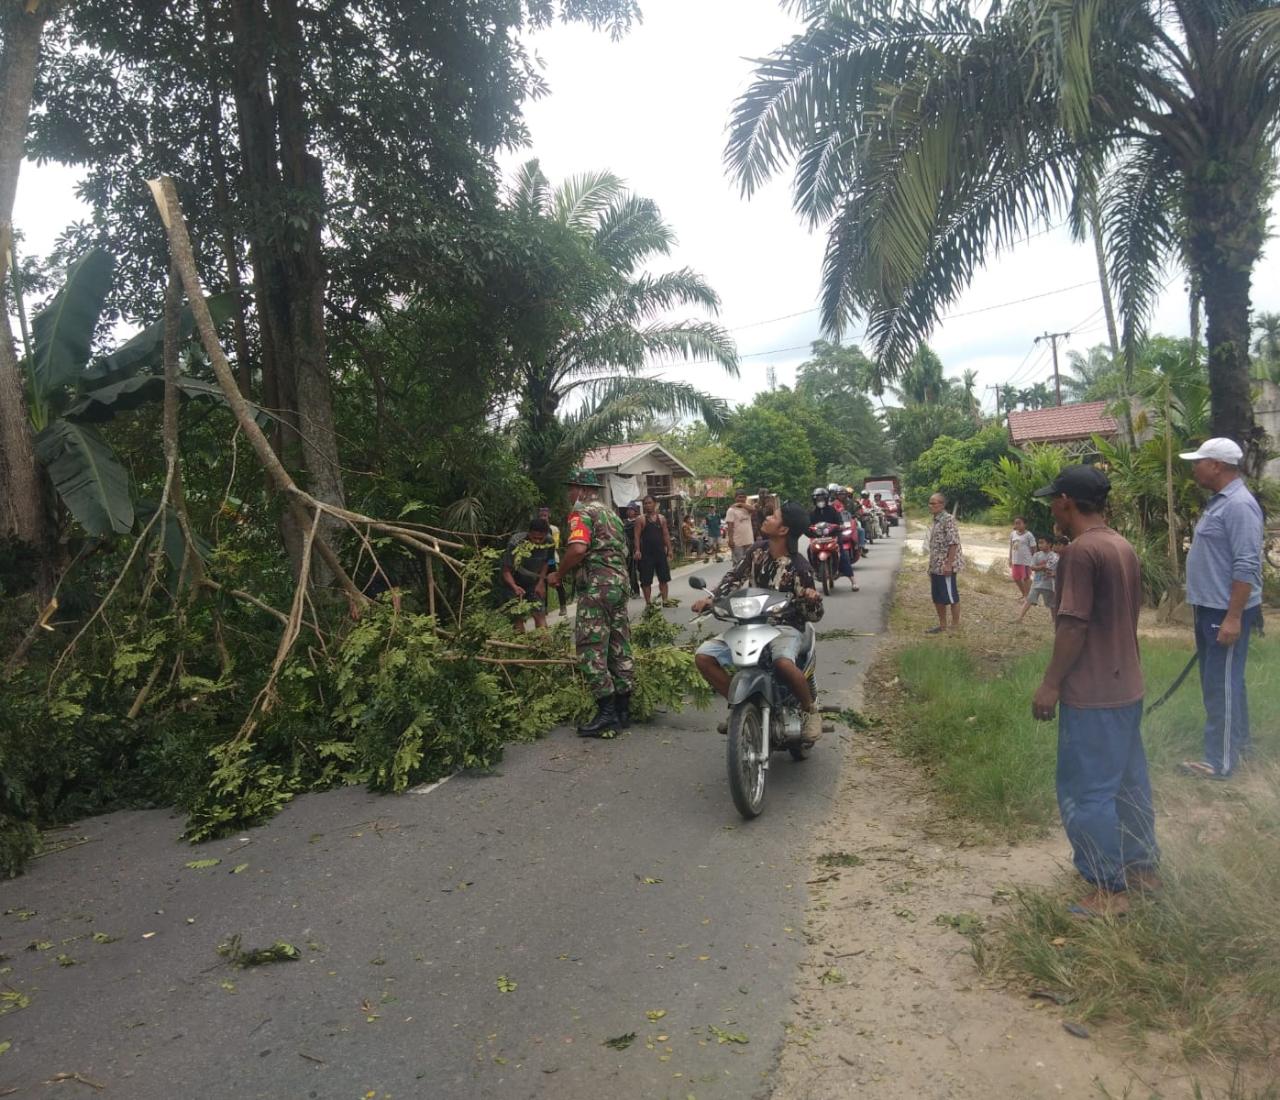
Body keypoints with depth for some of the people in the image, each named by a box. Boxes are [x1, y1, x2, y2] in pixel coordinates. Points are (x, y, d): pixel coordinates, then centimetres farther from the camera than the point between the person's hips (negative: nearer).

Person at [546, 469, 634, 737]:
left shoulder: (582, 513, -6)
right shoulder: (611, 513, 22)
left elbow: (578, 548, -22)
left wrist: (558, 575, -10)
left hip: (596, 586, -9)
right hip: (620, 582, 9)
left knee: (591, 649, -6)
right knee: (619, 647, 11)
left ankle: (606, 714, -9)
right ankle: (623, 710, 16)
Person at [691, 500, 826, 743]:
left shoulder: (798, 567, -13)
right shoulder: (758, 550, 2)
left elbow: (813, 615, -9)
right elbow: (735, 577, 13)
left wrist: (814, 599, -32)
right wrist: (711, 597, -3)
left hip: (785, 627, -6)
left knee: (784, 663, -40)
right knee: (704, 656, -12)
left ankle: (810, 710, -9)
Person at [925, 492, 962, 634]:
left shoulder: (949, 519, -14)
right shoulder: (936, 520, 14)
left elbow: (953, 543, -20)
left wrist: (949, 564, -23)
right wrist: (931, 566, 19)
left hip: (946, 567, -9)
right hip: (936, 567, 9)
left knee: (951, 597, 0)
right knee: (937, 598, 14)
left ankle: (955, 627, 8)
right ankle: (942, 625, 24)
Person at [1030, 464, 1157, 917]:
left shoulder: (1081, 552, -20)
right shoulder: (1124, 547, 8)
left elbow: (1074, 627, -22)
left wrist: (1050, 684, -14)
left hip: (1092, 695, -9)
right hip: (1127, 687, 10)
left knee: (1087, 793, 1)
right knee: (1130, 781, 20)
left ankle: (1109, 890, 10)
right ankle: (1142, 865, 33)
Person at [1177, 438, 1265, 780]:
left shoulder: (1239, 505, -20)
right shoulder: (1219, 501, 12)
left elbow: (1247, 567, -24)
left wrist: (1233, 617, -25)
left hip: (1226, 612, -10)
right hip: (1210, 608, 10)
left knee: (1221, 685, -4)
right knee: (1220, 681, 19)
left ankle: (1220, 761, 4)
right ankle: (1237, 741, 32)